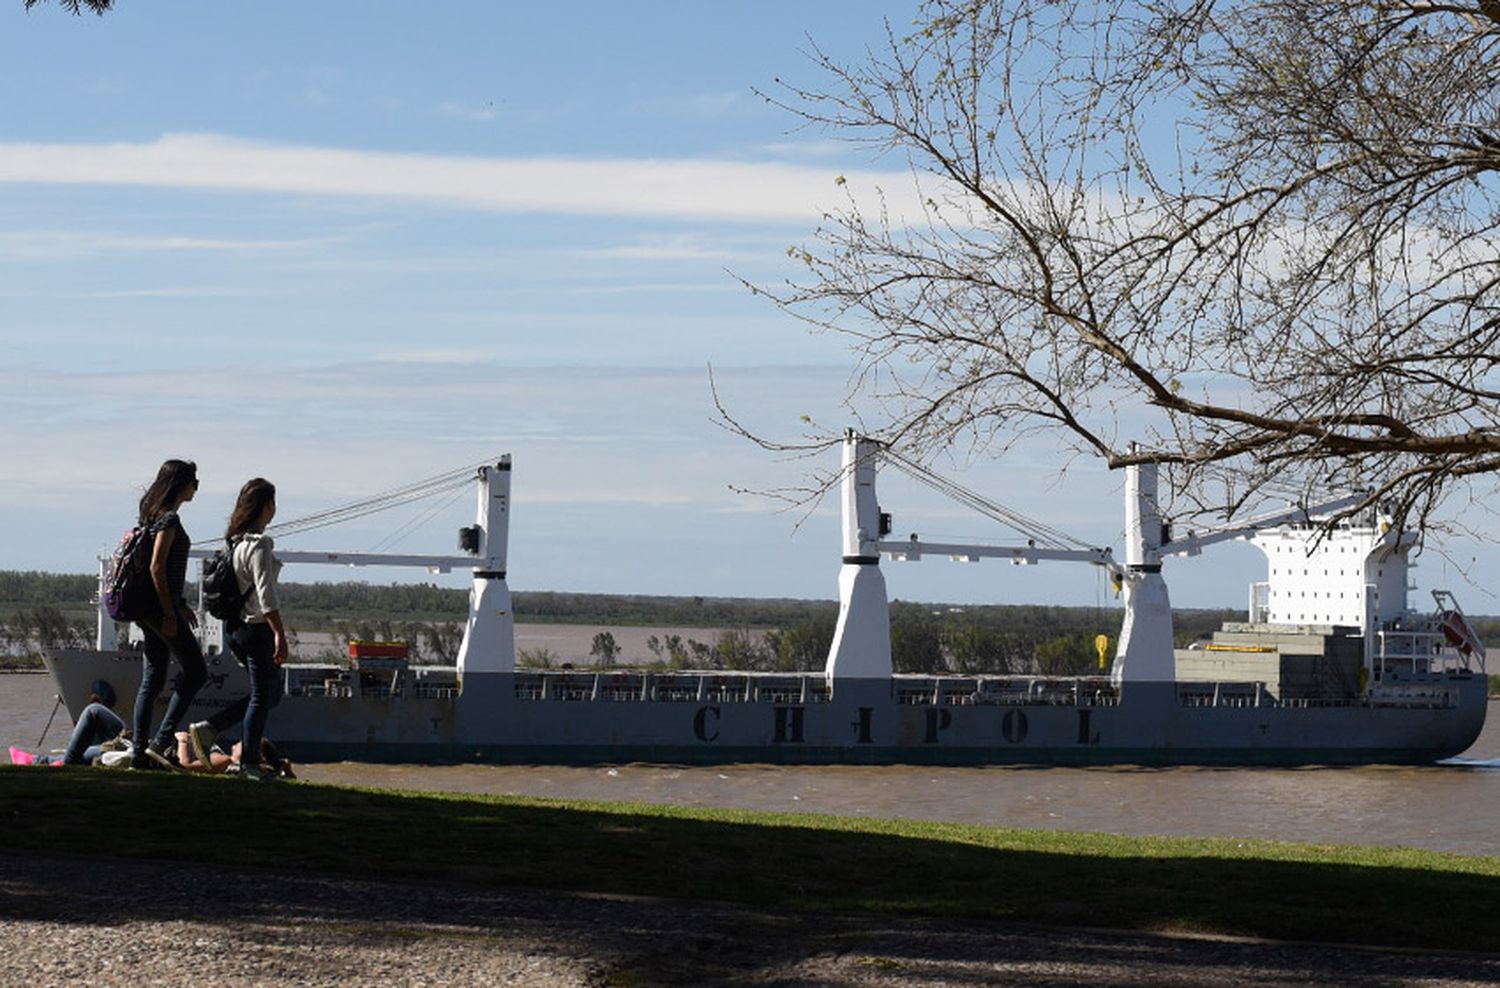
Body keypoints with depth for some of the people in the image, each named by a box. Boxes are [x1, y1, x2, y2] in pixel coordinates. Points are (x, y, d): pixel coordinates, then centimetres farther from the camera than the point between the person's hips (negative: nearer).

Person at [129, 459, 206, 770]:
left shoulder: (155, 514, 16)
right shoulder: (169, 518, -13)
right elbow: (156, 567, -19)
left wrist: (179, 604, 25)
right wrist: (170, 613, -19)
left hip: (149, 605, 10)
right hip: (161, 605, -10)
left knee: (152, 679, 10)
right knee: (195, 671, -4)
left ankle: (140, 751, 8)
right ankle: (162, 740, -9)